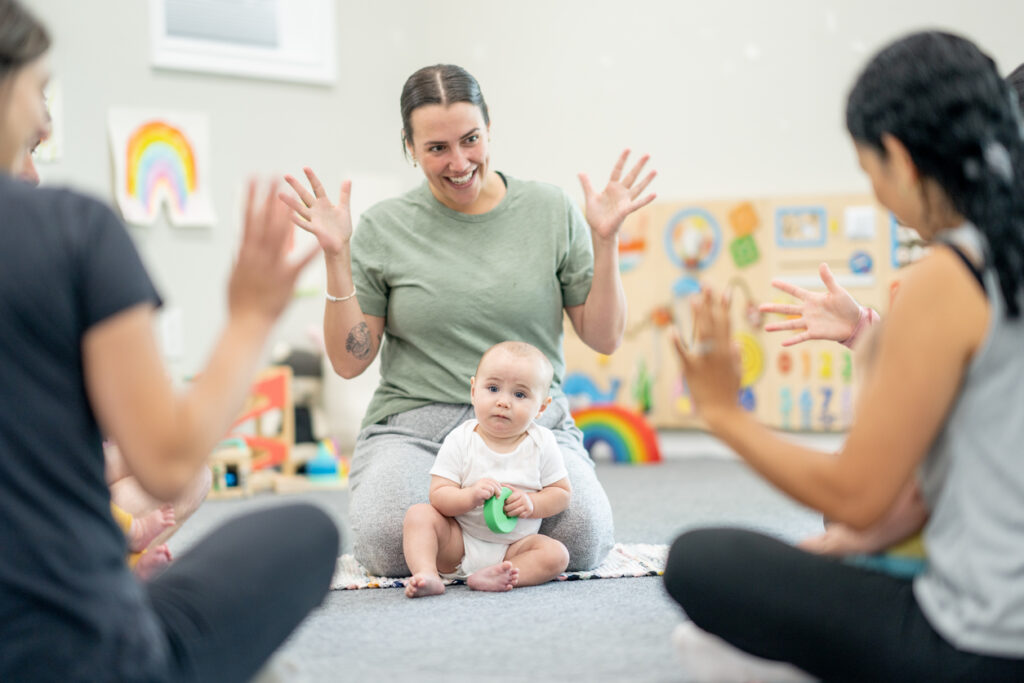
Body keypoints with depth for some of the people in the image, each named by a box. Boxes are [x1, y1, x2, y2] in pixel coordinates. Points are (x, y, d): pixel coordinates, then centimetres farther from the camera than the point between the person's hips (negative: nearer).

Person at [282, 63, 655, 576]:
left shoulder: (550, 210, 5)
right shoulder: (384, 229, 3)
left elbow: (604, 338, 6)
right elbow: (349, 361, 1)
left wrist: (604, 241, -7)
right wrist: (336, 256, -9)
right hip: (414, 424, -1)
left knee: (583, 538, -28)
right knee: (390, 543, -31)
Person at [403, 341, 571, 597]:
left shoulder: (542, 444, -5)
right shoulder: (460, 441, -8)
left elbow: (562, 493, 0)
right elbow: (438, 496, -12)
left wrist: (532, 504, -20)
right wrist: (469, 496, -32)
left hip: (513, 546, 0)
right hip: (457, 545, 0)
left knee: (556, 554, -24)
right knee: (419, 514, -21)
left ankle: (489, 578, -38)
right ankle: (426, 574, -37)